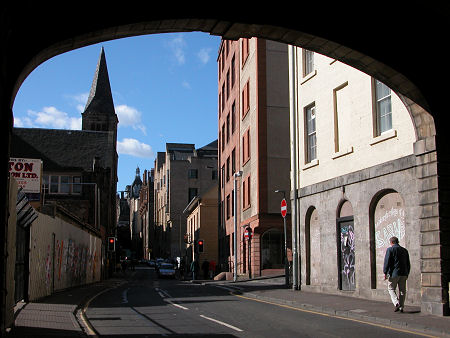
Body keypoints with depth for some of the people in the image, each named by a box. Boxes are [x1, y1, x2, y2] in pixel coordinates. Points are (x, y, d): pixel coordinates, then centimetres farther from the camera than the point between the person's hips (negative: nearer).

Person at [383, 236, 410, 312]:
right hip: (403, 274, 5)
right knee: (402, 290, 9)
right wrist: (407, 274, 24)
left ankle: (396, 303, -13)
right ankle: (401, 307, 9)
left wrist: (385, 273, -6)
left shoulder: (390, 249, -5)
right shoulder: (404, 250, 13)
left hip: (394, 273, -5)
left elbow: (387, 262, -10)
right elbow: (408, 264, 18)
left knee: (391, 289, 5)